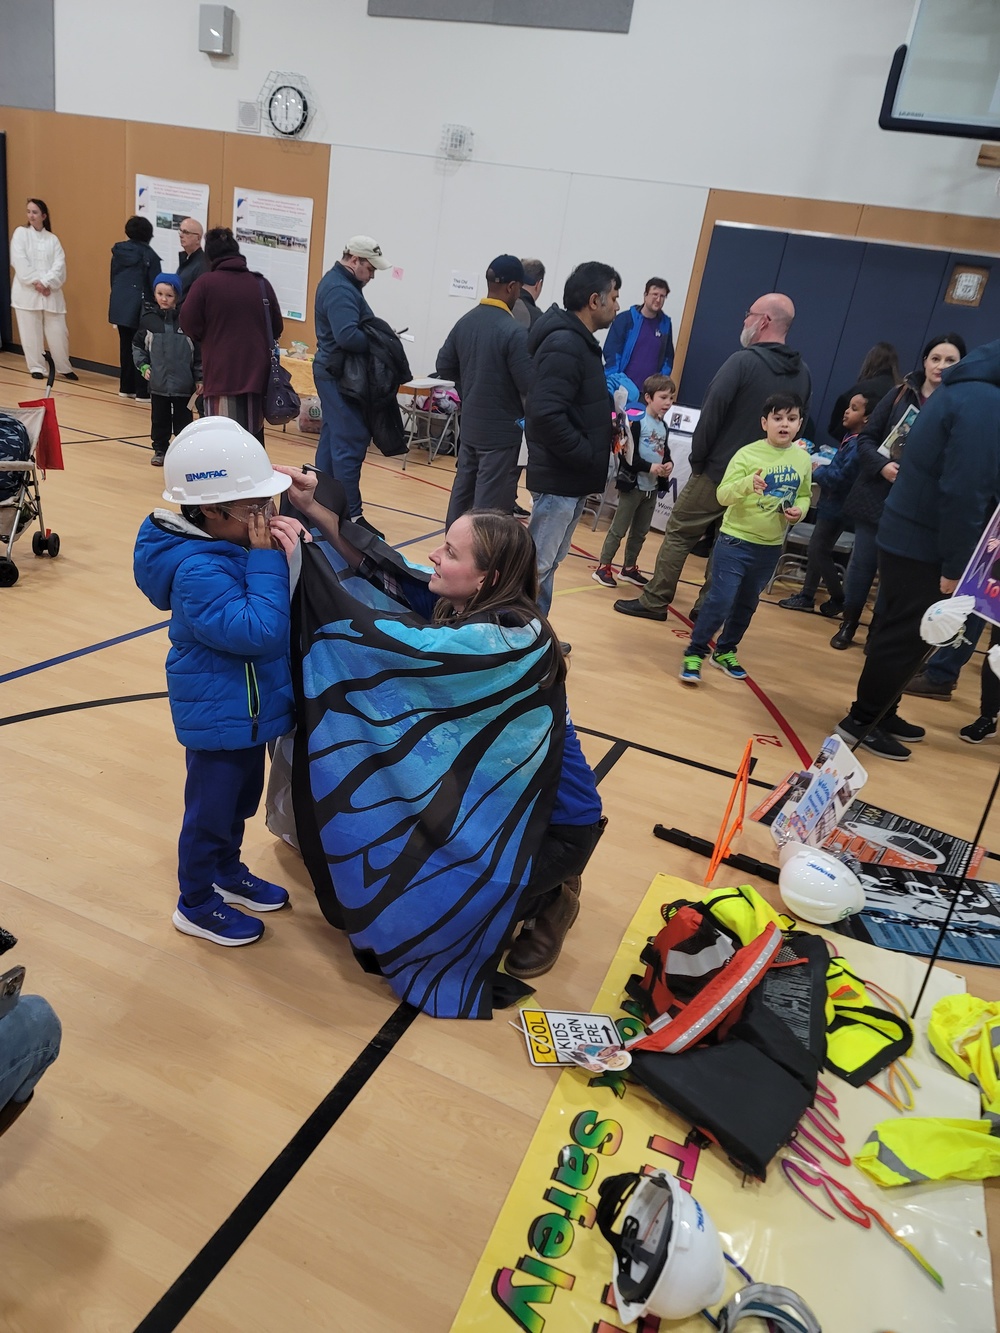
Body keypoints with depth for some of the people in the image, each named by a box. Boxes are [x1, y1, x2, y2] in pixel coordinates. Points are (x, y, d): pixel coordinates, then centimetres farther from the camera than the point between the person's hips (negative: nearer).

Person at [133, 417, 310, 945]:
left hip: (248, 708, 9)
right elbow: (259, 631, -36)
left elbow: (286, 611, 4)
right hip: (219, 717, -9)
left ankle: (229, 873, 49)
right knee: (210, 811, 11)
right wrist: (267, 559, -32)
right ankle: (197, 905, 32)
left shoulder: (236, 544, -2)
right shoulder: (199, 570, -29)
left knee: (241, 800, 26)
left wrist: (287, 549, -12)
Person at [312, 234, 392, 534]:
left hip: (333, 372, 11)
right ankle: (351, 513, -8)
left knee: (332, 438, 14)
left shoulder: (338, 281, 17)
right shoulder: (341, 290, -17)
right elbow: (348, 336, -28)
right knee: (351, 442, -10)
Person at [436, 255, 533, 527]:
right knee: (490, 508, -2)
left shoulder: (464, 322, 4)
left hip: (469, 426, 8)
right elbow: (529, 385, -20)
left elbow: (444, 367, 11)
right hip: (502, 432, -8)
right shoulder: (513, 331, -19)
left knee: (461, 494, 18)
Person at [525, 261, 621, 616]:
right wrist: (589, 458, -20)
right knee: (537, 565, -3)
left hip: (570, 476, 10)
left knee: (548, 560, 18)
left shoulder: (578, 341, 14)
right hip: (561, 477, -10)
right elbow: (547, 415, -28)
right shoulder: (564, 344, -18)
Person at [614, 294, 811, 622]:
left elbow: (712, 412, -16)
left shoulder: (743, 361, -13)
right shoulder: (803, 374, 7)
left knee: (679, 533, 5)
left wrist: (698, 457, -6)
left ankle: (655, 601, 9)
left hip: (718, 471, -6)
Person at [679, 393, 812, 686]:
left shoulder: (803, 459, 1)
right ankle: (694, 654, 7)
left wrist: (800, 510, -8)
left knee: (747, 604, 16)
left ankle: (725, 652, 33)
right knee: (720, 600, -8)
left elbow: (804, 495, 14)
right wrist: (747, 484, -36)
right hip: (736, 540, -5)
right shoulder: (747, 454, -12)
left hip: (771, 547, 5)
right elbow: (722, 495, -18)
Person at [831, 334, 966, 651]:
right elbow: (866, 438, 3)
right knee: (861, 563, 9)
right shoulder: (900, 394, 2)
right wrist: (882, 465, -15)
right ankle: (848, 625, 25)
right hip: (877, 496, 1)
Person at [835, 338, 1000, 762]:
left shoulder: (965, 389, 13)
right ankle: (861, 721, 12)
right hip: (922, 545, -10)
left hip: (906, 535, 10)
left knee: (898, 631, 18)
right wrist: (955, 565, -22)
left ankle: (880, 712, 30)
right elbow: (963, 492, -25)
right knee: (906, 638, 1)